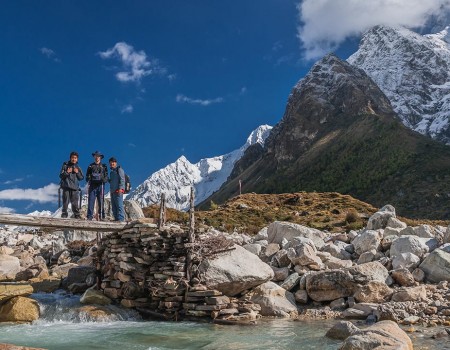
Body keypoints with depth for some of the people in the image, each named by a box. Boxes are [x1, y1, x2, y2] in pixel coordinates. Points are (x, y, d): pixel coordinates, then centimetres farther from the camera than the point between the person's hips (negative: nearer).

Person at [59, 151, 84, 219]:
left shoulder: (78, 167, 15)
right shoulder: (65, 165, 8)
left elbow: (82, 178, 13)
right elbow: (61, 175, 4)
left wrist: (77, 172, -3)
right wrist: (67, 172, -12)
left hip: (75, 187, 1)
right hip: (66, 187, -1)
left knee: (75, 202, -4)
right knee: (65, 202, -5)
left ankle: (77, 215, -2)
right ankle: (64, 214, 2)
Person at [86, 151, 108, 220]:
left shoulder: (104, 166, 12)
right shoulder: (91, 166, 16)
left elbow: (106, 177, 7)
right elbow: (87, 176, 16)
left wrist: (104, 180, -15)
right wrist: (88, 179, -6)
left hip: (100, 185, -1)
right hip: (92, 185, 1)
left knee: (101, 201, -2)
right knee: (91, 201, -5)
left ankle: (101, 216, 0)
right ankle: (90, 216, -5)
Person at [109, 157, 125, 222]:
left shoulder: (119, 169, 0)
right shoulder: (112, 171, 26)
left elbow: (122, 179, -10)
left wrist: (120, 188, -19)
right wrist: (109, 180, 12)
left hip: (118, 190, -9)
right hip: (112, 191, 9)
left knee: (119, 204, -14)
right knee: (113, 206, 6)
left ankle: (121, 218, -17)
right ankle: (116, 218, 9)